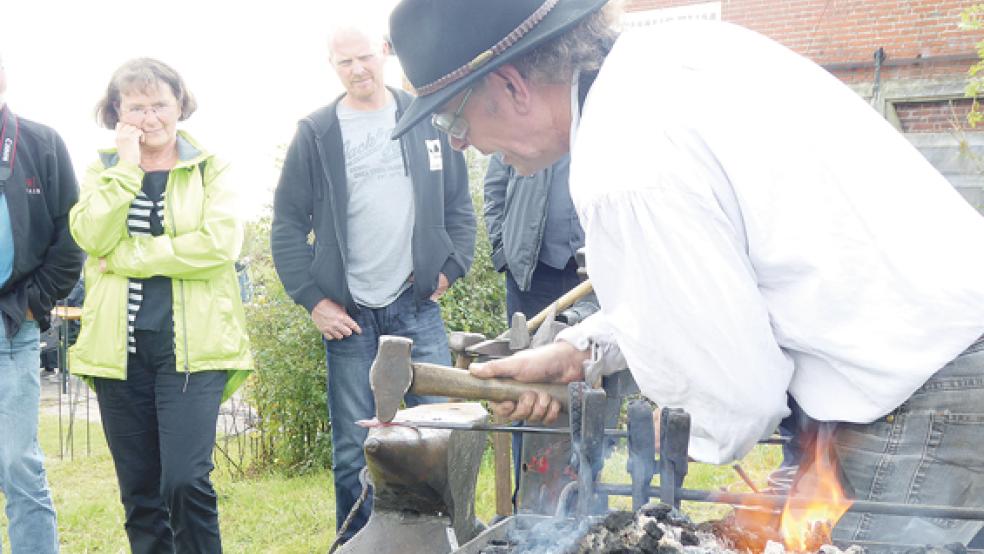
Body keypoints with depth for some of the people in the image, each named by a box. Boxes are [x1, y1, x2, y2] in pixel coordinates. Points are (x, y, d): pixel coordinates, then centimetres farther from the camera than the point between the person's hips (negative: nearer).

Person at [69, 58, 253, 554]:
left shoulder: (210, 169, 5)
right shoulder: (103, 170, 12)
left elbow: (219, 243, -13)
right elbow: (91, 237, -7)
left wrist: (127, 255, -10)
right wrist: (126, 165, -9)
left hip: (192, 345, -3)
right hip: (119, 347, 3)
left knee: (185, 481, -15)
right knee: (139, 494, 9)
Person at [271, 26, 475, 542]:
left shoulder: (428, 121, 6)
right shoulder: (315, 133, 3)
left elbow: (459, 204, 12)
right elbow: (287, 225, 3)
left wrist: (451, 267, 0)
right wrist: (313, 300, -4)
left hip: (417, 306, 1)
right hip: (348, 315, 0)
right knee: (353, 451, 5)